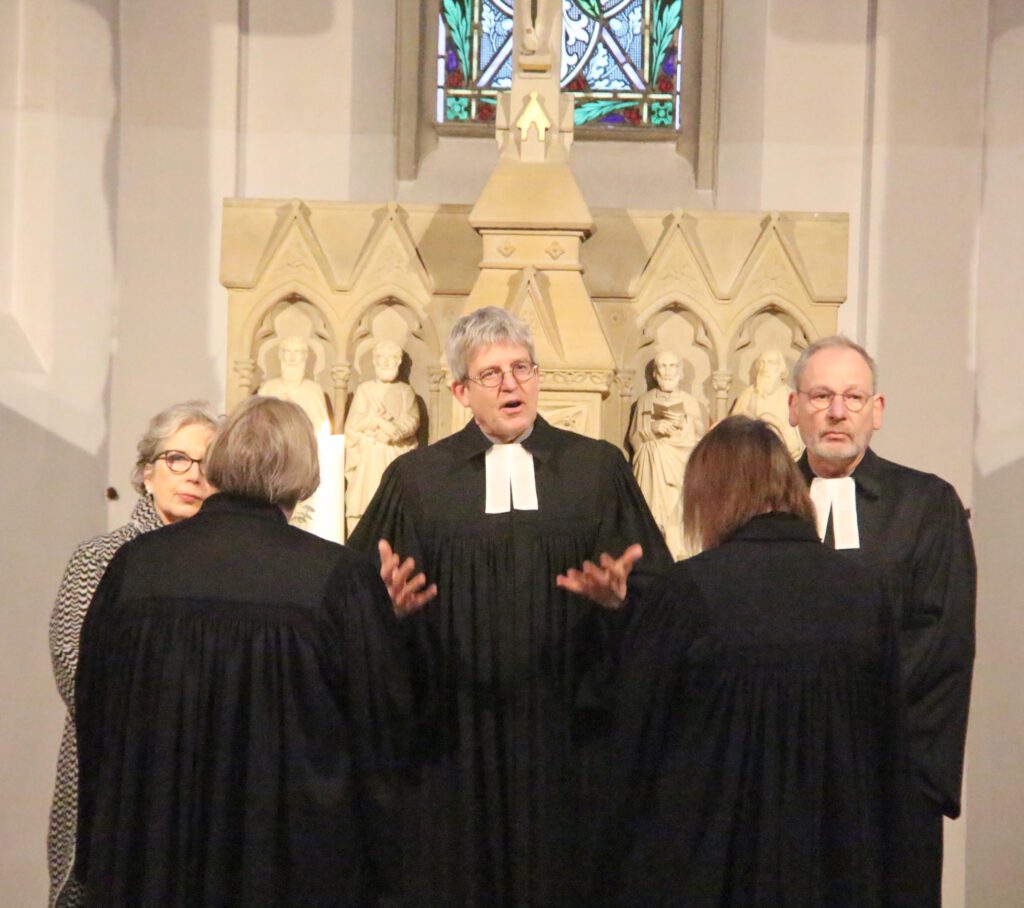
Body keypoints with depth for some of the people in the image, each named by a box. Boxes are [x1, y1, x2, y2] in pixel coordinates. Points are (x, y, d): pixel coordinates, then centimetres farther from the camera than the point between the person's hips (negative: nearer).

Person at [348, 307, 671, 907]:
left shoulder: (599, 469, 7)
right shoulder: (416, 479, 6)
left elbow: (655, 585, 4)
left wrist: (618, 594, -16)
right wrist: (390, 602, -18)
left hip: (566, 728, 0)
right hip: (452, 731, 0)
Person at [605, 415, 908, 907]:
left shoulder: (688, 589, -14)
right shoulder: (865, 591, -1)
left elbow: (637, 737, -8)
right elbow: (889, 744, 6)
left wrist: (620, 864, 3)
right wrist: (871, 856, 17)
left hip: (701, 866, -4)